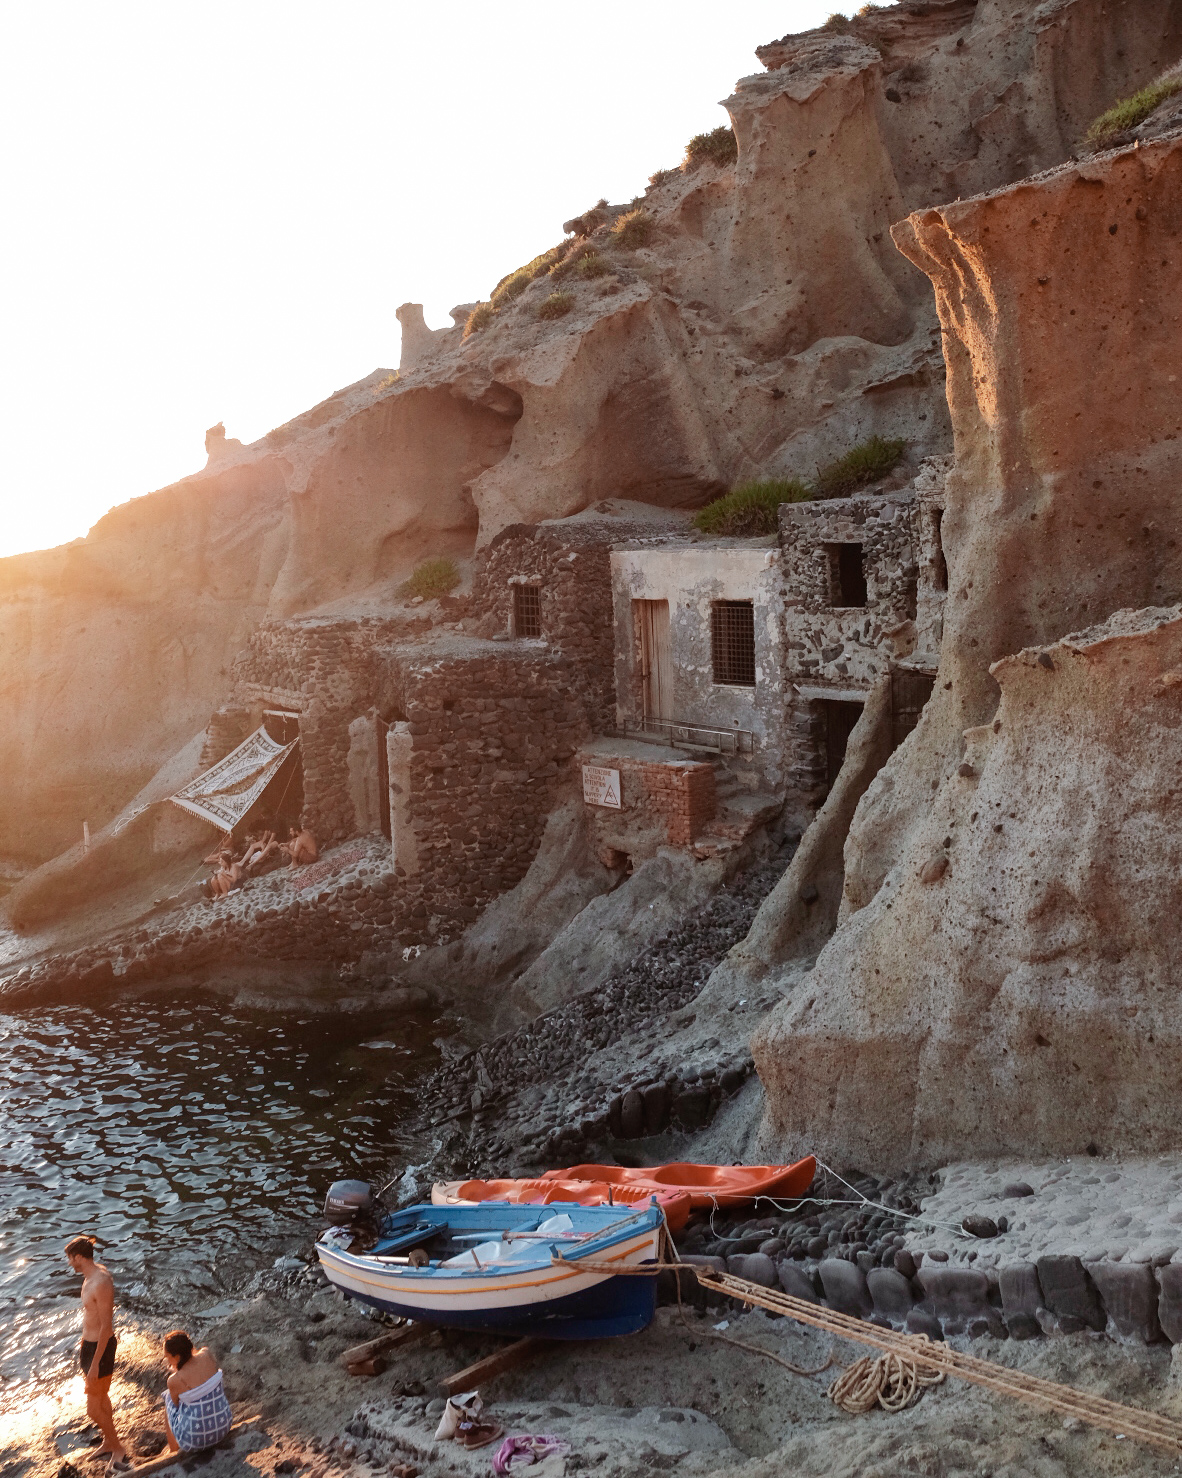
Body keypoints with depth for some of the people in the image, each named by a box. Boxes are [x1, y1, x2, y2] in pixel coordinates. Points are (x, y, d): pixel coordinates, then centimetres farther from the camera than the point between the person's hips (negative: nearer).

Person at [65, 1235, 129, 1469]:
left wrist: (95, 1363, -23)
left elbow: (106, 1326, -27)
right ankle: (109, 1443, 40)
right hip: (90, 1342, 10)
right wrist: (84, 1341, 25)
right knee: (101, 1398, 24)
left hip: (100, 1347, -10)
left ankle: (117, 1448, 15)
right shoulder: (91, 1275, 2)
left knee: (94, 1408, -1)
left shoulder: (101, 1283, -29)